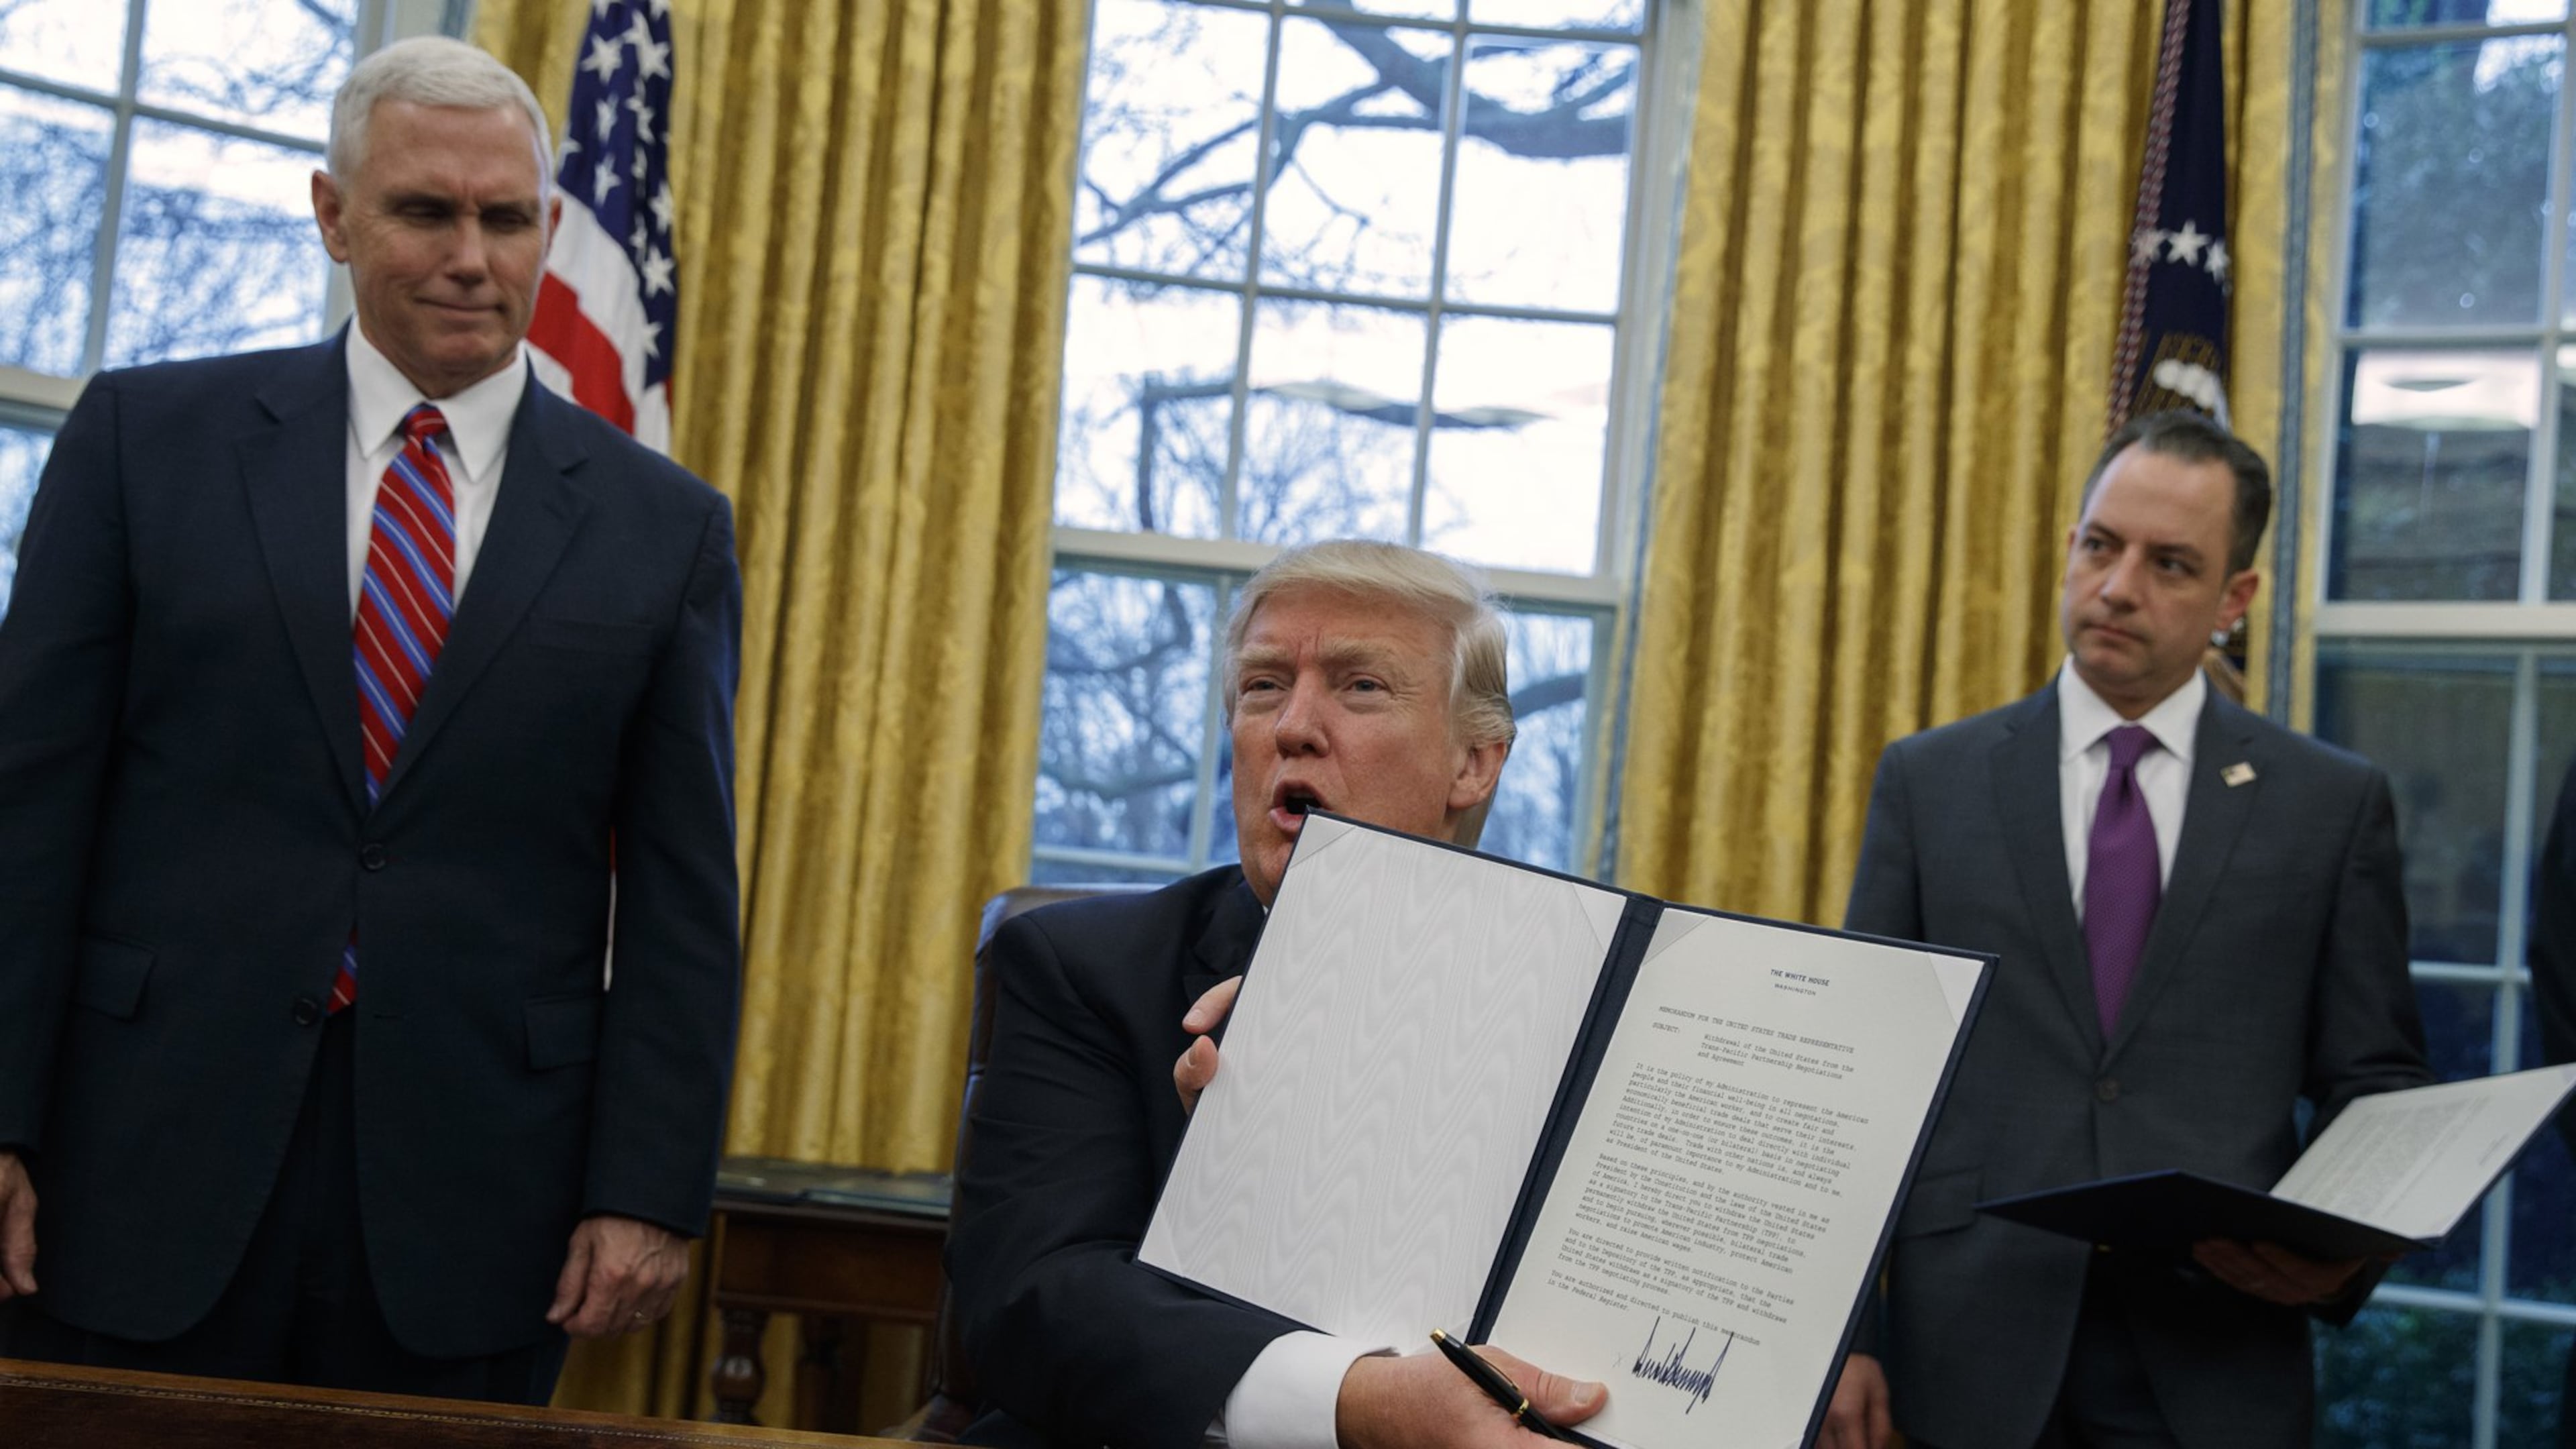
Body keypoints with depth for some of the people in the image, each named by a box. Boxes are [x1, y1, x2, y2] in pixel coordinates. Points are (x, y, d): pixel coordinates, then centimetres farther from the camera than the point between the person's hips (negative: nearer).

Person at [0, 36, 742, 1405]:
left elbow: (681, 897, 4)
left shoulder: (665, 528, 5)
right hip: (152, 1163, 0)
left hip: (473, 1204, 1)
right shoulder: (149, 437, 4)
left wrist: (649, 1190, -2)